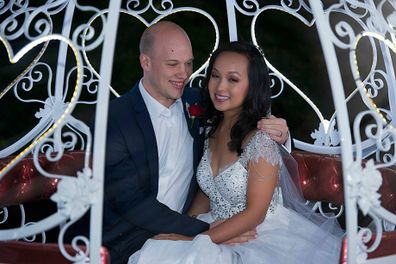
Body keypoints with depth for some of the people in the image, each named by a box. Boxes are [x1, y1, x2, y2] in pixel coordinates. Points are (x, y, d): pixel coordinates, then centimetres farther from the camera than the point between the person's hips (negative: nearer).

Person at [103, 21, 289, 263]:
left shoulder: (195, 101, 2)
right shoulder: (114, 120, -13)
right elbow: (131, 202, -16)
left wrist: (273, 131, -5)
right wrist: (207, 231, -19)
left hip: (180, 233, 5)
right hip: (128, 244, -5)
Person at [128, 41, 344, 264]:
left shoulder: (261, 140, -19)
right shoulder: (213, 130, 3)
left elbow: (254, 213, -16)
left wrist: (194, 241, -16)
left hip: (263, 236, -6)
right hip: (220, 232, 6)